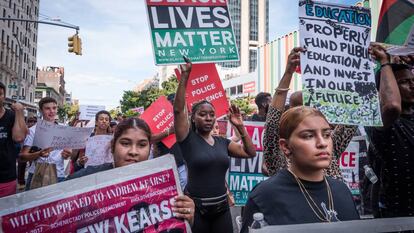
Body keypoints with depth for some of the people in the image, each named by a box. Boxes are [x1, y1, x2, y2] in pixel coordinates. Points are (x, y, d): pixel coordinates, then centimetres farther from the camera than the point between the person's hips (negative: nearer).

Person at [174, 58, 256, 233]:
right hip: (195, 207, -4)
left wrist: (240, 127, 0)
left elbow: (250, 153, 8)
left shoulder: (223, 142, 8)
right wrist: (185, 76, -22)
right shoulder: (188, 139, -6)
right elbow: (178, 109, -18)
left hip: (221, 207, 5)